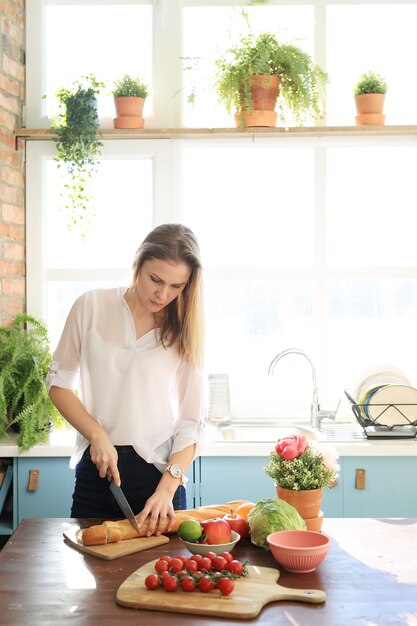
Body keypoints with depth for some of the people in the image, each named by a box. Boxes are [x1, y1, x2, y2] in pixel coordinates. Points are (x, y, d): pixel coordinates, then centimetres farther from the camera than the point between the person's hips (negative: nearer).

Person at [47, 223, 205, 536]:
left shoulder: (185, 331, -3)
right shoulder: (92, 307, -3)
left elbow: (191, 425, -6)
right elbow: (59, 384, 3)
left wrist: (166, 490, -17)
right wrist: (98, 435, -11)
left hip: (160, 472, 0)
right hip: (96, 470, 1)